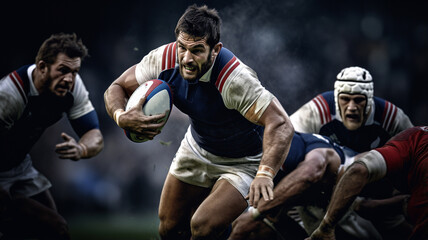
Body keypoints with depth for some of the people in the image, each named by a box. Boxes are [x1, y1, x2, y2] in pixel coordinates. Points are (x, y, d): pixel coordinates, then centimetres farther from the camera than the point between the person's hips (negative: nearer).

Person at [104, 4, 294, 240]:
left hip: (243, 163, -6)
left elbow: (280, 124, -43)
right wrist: (121, 116, -31)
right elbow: (116, 88, -8)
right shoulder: (165, 59, -21)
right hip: (197, 148, 6)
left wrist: (265, 174, -57)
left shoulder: (235, 79, -38)